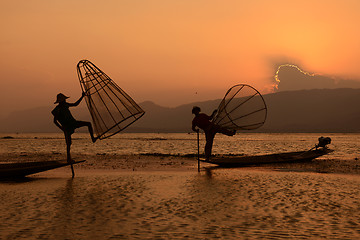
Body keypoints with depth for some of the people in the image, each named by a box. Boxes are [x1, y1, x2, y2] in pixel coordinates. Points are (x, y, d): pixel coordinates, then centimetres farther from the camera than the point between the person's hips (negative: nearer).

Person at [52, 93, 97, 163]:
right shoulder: (57, 110, -16)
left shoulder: (65, 105, 5)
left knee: (89, 124, -3)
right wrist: (62, 128, -24)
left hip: (74, 123, 7)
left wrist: (82, 97, 13)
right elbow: (55, 121, -16)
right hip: (67, 127, -7)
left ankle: (93, 138, 3)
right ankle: (68, 158, 4)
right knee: (68, 143, -6)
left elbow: (75, 104, 17)